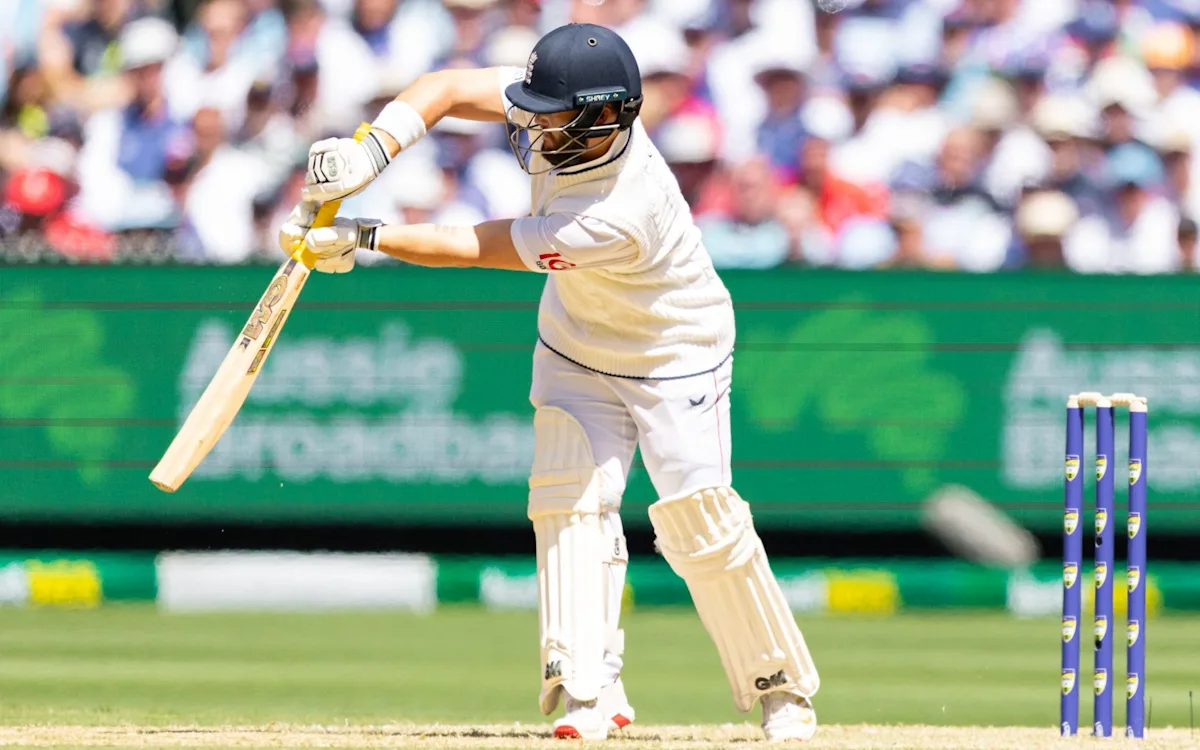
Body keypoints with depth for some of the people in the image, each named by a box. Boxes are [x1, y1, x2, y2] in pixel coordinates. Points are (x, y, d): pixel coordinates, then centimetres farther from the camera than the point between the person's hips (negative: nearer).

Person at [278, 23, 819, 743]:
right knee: (572, 499, -10)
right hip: (577, 343, 7)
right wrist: (373, 150, -34)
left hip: (674, 356, -7)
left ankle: (780, 686, 6)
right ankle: (589, 689, -15)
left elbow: (480, 249, -34)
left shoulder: (618, 218, -40)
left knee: (698, 520, -13)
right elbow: (448, 89, -17)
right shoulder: (569, 111, -22)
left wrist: (363, 237, -32)